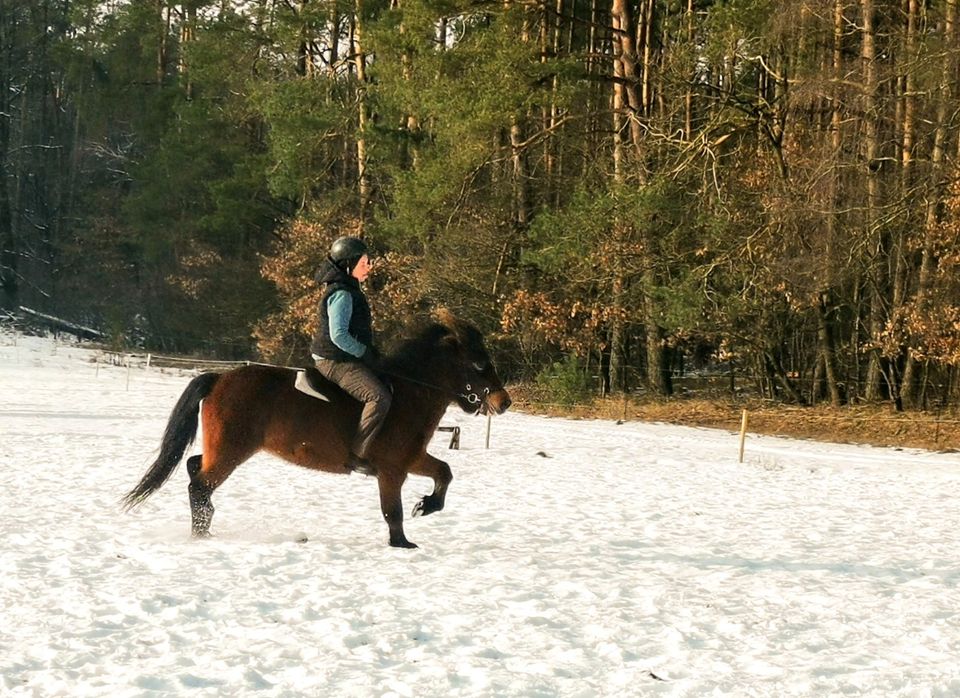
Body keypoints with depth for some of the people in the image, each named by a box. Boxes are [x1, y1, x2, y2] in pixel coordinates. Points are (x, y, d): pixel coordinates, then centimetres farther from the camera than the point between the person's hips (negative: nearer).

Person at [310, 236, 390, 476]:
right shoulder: (341, 294, -17)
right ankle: (357, 455, -24)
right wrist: (365, 353, -15)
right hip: (336, 361, -11)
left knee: (386, 386, 18)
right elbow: (338, 336, -25)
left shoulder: (350, 291, 16)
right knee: (379, 397, -25)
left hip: (345, 358, 11)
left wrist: (370, 352, 14)